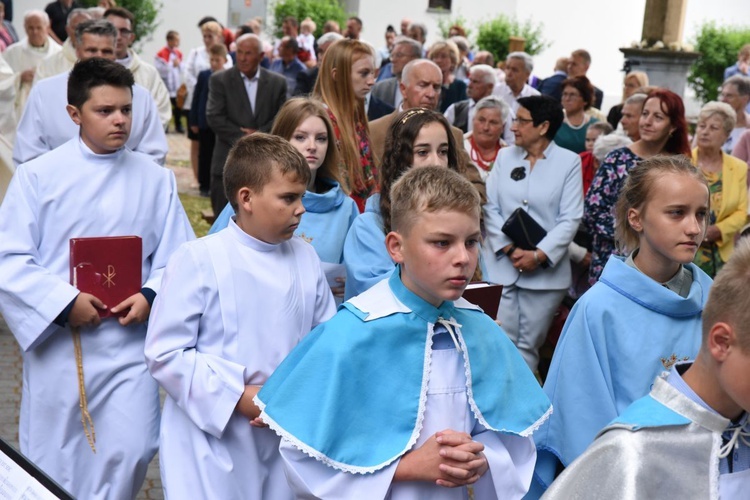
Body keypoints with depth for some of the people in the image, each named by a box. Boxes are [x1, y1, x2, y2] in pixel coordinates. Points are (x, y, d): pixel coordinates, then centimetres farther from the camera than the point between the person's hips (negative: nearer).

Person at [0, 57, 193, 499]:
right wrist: (64, 302, -18)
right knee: (53, 461, 12)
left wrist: (151, 296, -15)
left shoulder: (155, 179, 2)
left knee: (131, 451, -5)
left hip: (129, 340, 1)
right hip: (57, 340, -1)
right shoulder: (38, 176, -4)